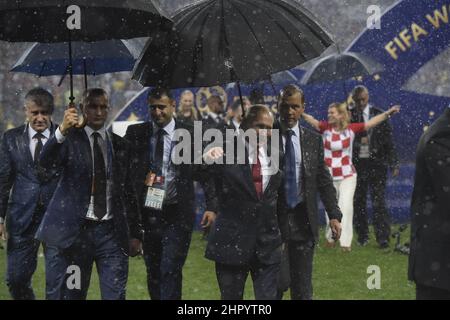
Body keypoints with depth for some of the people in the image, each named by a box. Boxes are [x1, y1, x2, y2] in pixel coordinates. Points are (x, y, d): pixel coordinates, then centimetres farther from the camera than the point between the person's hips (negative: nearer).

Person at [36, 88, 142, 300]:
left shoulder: (120, 145, 11)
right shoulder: (70, 139, 1)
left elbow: (129, 191, 15)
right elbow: (46, 162, -20)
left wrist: (135, 234, 12)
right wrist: (62, 131, -37)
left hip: (112, 232, 2)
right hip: (77, 228, -2)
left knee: (115, 294, -3)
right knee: (73, 294, 6)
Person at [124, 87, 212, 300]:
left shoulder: (189, 135, 0)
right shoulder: (136, 133, 6)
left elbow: (201, 173, 3)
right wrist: (141, 177, -11)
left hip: (177, 213, -3)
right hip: (147, 211, 3)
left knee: (170, 270, -12)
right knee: (153, 272, 12)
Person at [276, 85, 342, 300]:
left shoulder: (313, 141, 8)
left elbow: (324, 181, 8)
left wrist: (334, 215, -2)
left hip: (303, 223, 3)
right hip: (274, 219, -3)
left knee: (303, 288, 6)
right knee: (278, 281, -8)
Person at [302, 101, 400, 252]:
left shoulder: (351, 128, -6)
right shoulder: (325, 128, -6)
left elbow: (371, 123, -6)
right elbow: (312, 121, -22)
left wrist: (387, 114, -13)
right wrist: (300, 114, -39)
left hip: (347, 175, -1)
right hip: (329, 176, 1)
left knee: (346, 206, -10)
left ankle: (346, 242, -3)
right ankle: (330, 237, 32)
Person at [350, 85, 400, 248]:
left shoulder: (379, 115, 2)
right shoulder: (348, 116, 4)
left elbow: (388, 140, 2)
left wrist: (393, 164, -1)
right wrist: (358, 140, -14)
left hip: (376, 162, -1)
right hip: (356, 163, 1)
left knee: (378, 201, -5)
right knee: (358, 201, 6)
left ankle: (383, 238, -2)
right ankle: (362, 236, 18)